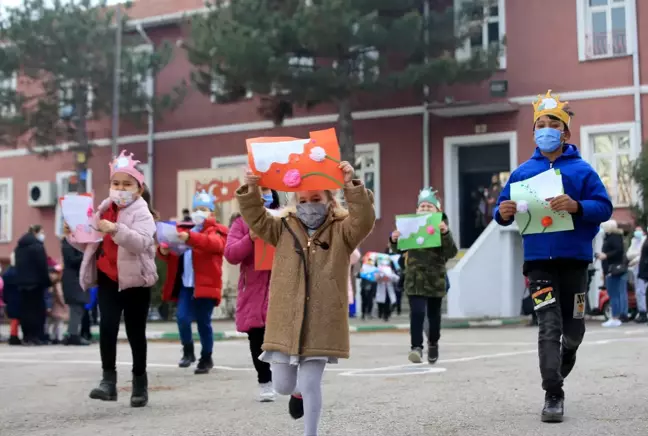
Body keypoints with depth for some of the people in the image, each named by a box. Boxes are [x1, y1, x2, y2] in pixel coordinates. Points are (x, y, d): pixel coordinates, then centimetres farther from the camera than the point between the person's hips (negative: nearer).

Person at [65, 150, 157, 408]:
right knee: (107, 327, -12)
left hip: (135, 280, -4)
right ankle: (108, 379, -10)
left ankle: (140, 382, 17)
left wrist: (116, 230, -37)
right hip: (107, 279, 4)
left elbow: (141, 243, -24)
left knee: (135, 332, 5)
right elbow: (89, 244, 17)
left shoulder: (141, 213, -6)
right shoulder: (103, 210, 10)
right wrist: (73, 235, -2)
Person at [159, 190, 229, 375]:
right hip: (186, 284, 4)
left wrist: (190, 238, -39)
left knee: (203, 322, 1)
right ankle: (188, 351, 14)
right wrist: (165, 251, -6)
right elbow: (175, 256, 19)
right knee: (182, 317, -9)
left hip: (205, 284, -4)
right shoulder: (184, 230, 17)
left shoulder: (216, 231, 1)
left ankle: (206, 358, 17)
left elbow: (213, 243, -24)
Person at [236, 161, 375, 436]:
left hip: (322, 324, -3)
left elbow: (364, 220, -18)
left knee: (310, 383, -1)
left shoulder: (341, 231, -1)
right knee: (282, 386, 12)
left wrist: (352, 186, -31)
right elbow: (256, 219, -2)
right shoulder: (284, 228, 7)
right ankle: (298, 392, 49)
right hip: (285, 323, 3)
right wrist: (250, 190, -20)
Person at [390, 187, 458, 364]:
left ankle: (433, 344, 36)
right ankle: (416, 347, -17)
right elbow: (400, 250, 8)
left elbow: (452, 252, -13)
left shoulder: (442, 228, -3)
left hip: (436, 278, 0)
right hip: (415, 278, 0)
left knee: (433, 314, 14)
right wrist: (395, 240, -15)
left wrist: (445, 234, -29)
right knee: (417, 312, -15)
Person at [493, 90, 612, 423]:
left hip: (574, 259, 0)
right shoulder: (523, 172, 6)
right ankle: (553, 395, -6)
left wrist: (577, 206, -25)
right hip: (539, 260, 0)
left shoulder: (581, 170, 0)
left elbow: (604, 207, -7)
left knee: (573, 329, 12)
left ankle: (559, 370, 43)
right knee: (549, 326, -10)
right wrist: (503, 213, -14)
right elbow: (503, 211, 10)